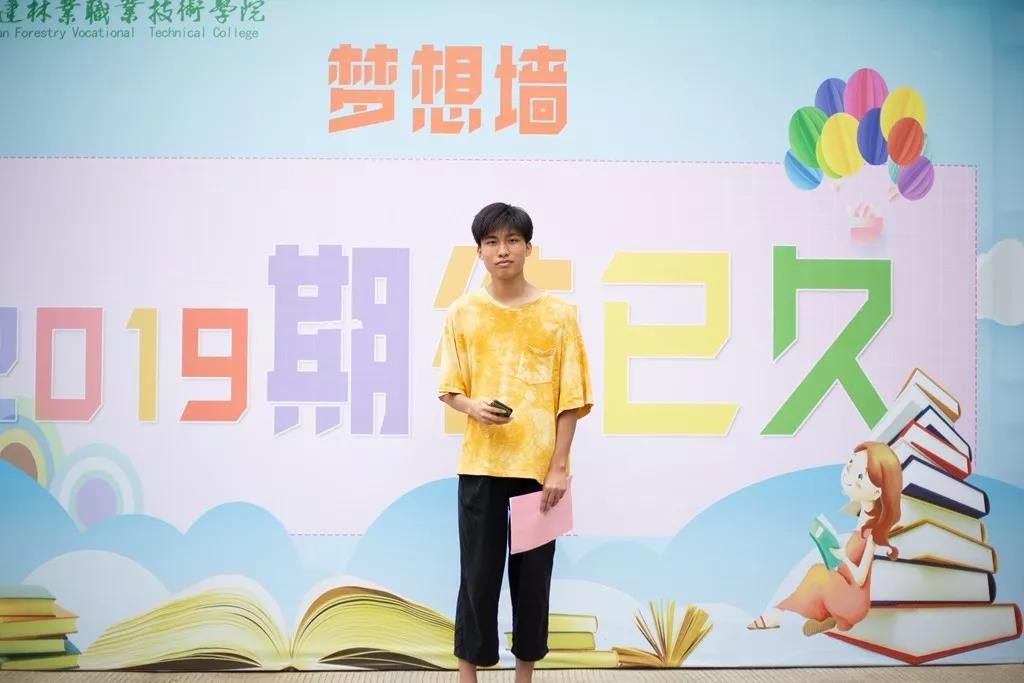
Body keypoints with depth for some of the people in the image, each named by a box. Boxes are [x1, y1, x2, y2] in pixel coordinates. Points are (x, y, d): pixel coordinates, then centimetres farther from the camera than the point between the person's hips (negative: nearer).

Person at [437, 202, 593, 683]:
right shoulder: (462, 313, 2)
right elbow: (450, 390, 6)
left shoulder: (558, 314, 0)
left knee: (533, 572, 7)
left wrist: (559, 466, -6)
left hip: (540, 465, 0)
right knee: (479, 573, 3)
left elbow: (570, 397, -1)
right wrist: (473, 407, -17)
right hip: (481, 463, 0)